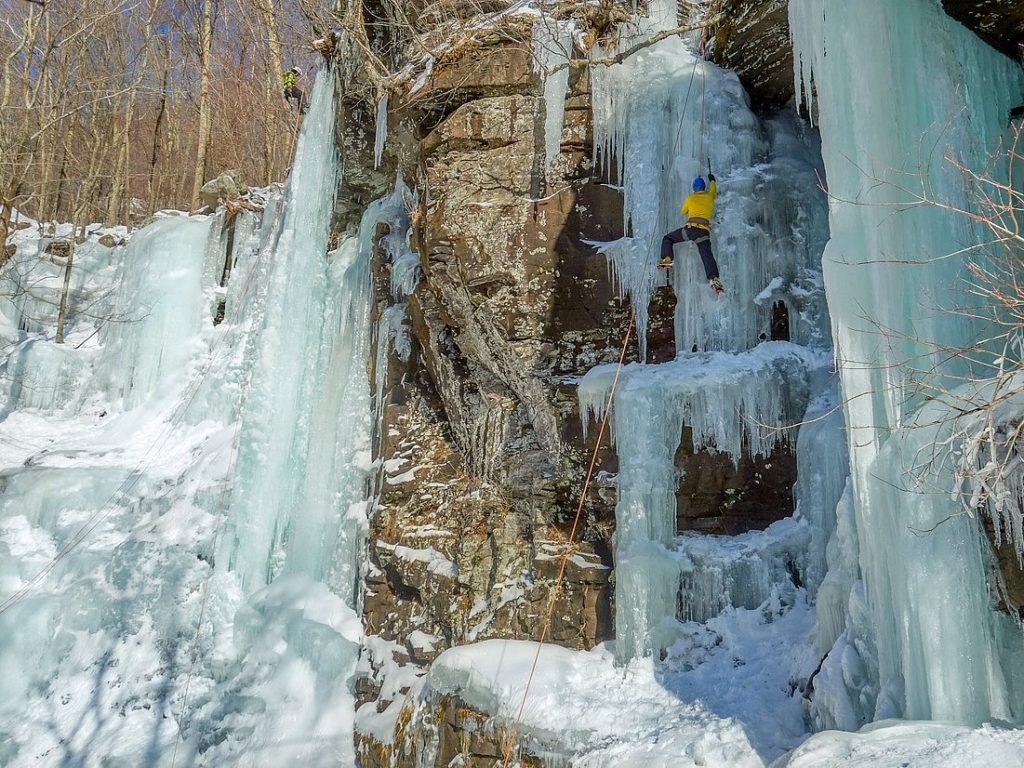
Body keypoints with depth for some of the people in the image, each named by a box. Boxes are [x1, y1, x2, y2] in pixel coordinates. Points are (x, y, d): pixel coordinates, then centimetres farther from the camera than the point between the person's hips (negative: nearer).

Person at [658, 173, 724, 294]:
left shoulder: (690, 198, 13)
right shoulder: (709, 197, 19)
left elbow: (683, 212, 30)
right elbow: (714, 190, 44)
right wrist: (712, 180, 61)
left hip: (690, 228, -2)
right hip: (704, 232, 2)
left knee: (667, 239, 15)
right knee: (707, 255, -10)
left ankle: (667, 259, -6)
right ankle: (714, 279, -32)